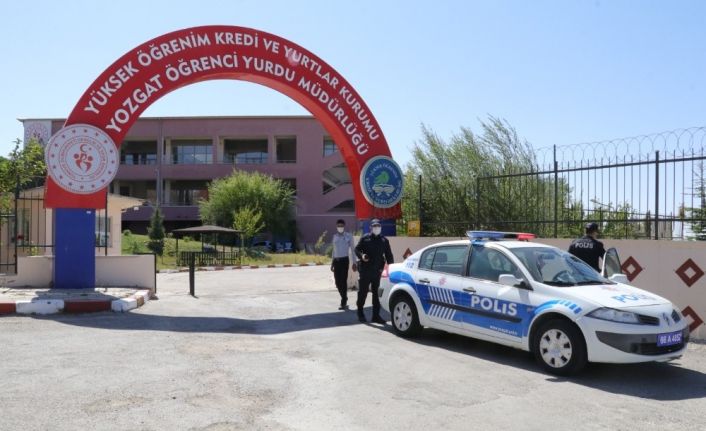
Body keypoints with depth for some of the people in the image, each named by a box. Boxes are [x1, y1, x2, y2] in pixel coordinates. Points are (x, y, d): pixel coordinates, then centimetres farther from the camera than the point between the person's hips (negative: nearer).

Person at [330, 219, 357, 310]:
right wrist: (332, 263, 16)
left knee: (343, 281, -9)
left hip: (344, 260, -4)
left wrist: (354, 262, -4)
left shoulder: (348, 236, 1)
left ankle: (343, 303, -5)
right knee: (337, 282, 4)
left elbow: (352, 249, 2)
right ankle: (344, 299, 23)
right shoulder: (335, 236, 13)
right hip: (336, 260, 4)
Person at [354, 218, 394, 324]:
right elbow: (357, 249, 5)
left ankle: (376, 315, 11)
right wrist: (361, 256, -16)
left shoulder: (384, 240, 10)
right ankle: (360, 313, 17)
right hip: (365, 270, -3)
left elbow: (388, 255, 13)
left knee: (377, 293, 5)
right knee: (363, 292, 3)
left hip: (377, 271, 3)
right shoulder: (365, 238, 2)